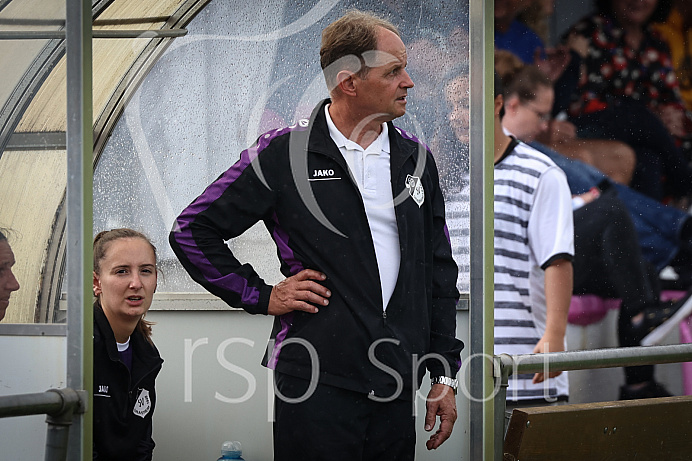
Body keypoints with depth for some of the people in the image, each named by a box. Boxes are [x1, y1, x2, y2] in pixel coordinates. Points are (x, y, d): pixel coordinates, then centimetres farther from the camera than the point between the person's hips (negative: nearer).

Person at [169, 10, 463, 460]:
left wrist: (445, 375, 13)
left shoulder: (415, 158, 12)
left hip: (397, 390, 5)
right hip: (317, 385, -4)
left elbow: (439, 272, 16)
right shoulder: (283, 154, -3)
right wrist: (261, 296, -2)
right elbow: (191, 231, 2)